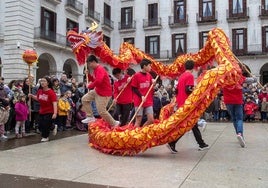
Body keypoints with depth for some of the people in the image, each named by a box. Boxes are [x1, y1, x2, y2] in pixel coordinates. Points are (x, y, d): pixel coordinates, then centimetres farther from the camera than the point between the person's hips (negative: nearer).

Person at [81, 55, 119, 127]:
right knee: (84, 99, 10)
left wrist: (90, 86, -20)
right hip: (97, 91, 11)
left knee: (101, 112, -7)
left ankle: (114, 124, 10)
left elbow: (98, 81, -35)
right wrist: (88, 75, 4)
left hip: (104, 93, -10)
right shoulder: (96, 69, 11)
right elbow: (94, 80, 19)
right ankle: (90, 117, 14)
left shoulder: (100, 69, -22)